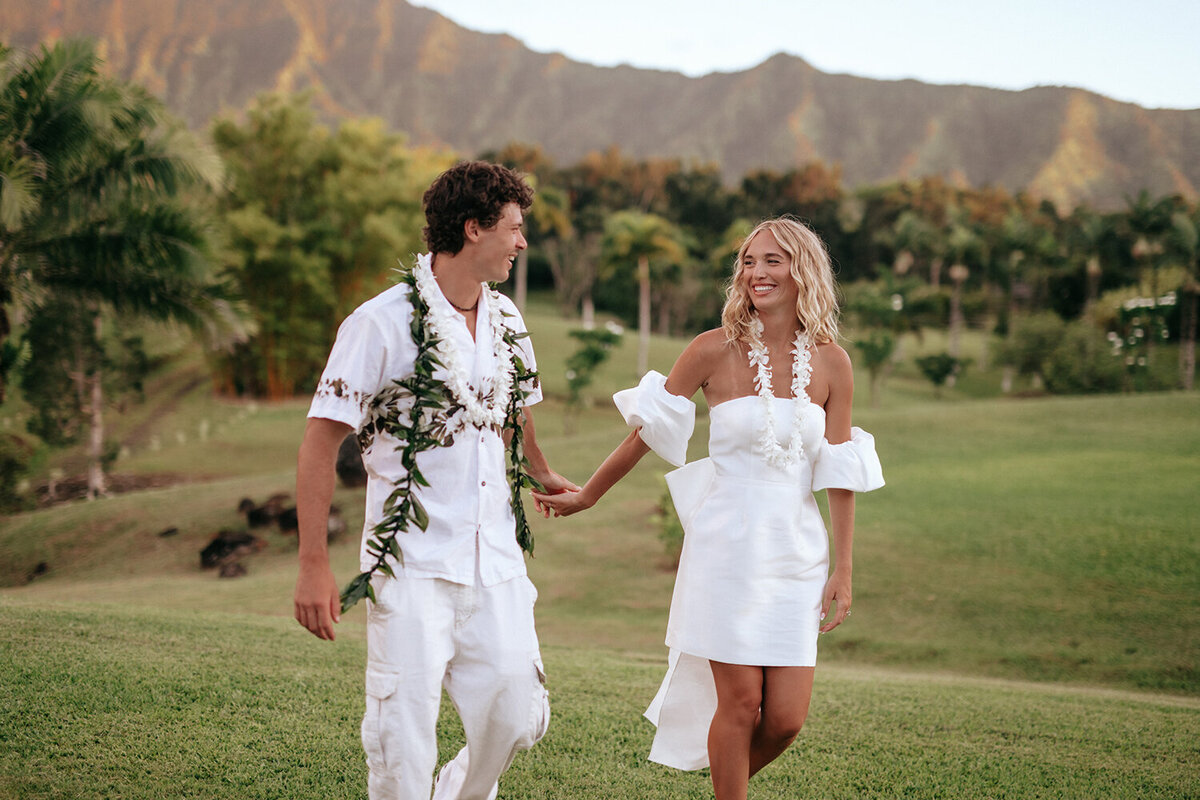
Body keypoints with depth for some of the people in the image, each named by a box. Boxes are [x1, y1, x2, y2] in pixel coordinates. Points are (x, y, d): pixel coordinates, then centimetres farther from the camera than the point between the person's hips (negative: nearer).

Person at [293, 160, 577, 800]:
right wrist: (313, 565, -14)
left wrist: (541, 473, 44)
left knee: (515, 719, 5)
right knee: (404, 736, -7)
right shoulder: (382, 323, -10)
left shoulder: (506, 321, 9)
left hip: (496, 561, 6)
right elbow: (320, 443, -10)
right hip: (412, 565, -5)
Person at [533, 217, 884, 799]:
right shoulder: (715, 350, -5)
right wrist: (587, 496, 11)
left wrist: (843, 570, 4)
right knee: (741, 702, -3)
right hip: (728, 544, -3)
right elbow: (649, 429, 5)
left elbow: (839, 474, 6)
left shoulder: (830, 362, 2)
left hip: (797, 550, 3)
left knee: (786, 717, 1)